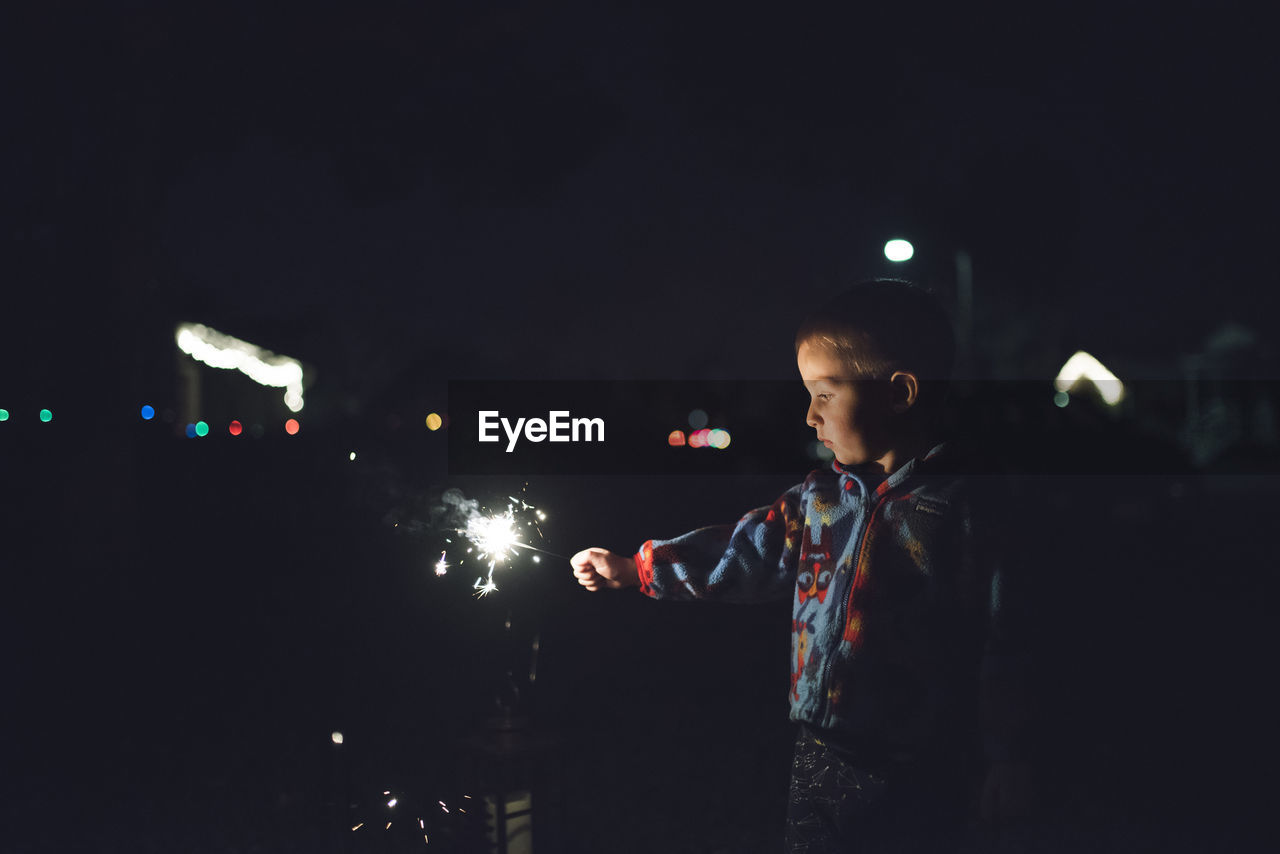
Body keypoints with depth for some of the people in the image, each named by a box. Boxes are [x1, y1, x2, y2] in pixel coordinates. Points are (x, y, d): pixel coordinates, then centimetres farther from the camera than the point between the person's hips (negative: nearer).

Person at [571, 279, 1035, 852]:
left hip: (918, 782, -6)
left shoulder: (962, 509, -13)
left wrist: (1007, 762, -9)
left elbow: (1000, 644, -11)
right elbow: (744, 552, 17)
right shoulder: (822, 499, 6)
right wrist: (634, 569, 18)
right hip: (821, 761, 6)